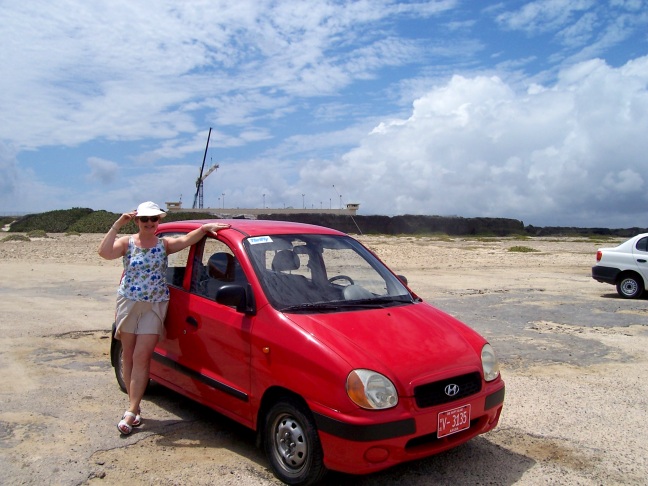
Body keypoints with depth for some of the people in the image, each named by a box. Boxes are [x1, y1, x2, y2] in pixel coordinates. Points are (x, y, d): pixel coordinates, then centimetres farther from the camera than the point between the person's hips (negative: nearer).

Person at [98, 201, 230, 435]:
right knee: (129, 357, 9)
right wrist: (117, 225, -20)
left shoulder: (164, 245, 2)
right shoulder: (127, 243, 2)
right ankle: (134, 408, 22)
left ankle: (131, 411, -1)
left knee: (141, 358, -6)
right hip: (128, 304, 1)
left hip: (154, 307, -1)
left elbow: (186, 240, -17)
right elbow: (104, 252, -18)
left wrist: (205, 228, -34)